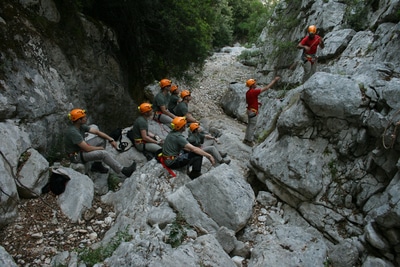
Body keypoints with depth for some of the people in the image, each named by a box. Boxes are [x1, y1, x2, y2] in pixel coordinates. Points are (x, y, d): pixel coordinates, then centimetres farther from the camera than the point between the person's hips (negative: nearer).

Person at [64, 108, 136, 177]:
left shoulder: (81, 126, -2)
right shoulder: (73, 132, -30)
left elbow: (97, 131, 2)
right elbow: (87, 149, -29)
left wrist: (111, 140, -6)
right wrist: (100, 148, -12)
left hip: (81, 148, 10)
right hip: (76, 156, -10)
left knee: (101, 139, 4)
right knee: (103, 153, -24)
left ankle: (97, 165, 7)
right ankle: (124, 170, -16)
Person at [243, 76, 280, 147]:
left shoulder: (247, 92, 4)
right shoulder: (254, 91, -23)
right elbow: (266, 88, -21)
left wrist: (256, 103, 13)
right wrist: (274, 80, -14)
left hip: (249, 110, 9)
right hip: (253, 112, -9)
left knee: (249, 125, 19)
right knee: (252, 127, 3)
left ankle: (246, 139, 28)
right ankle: (249, 141, 13)